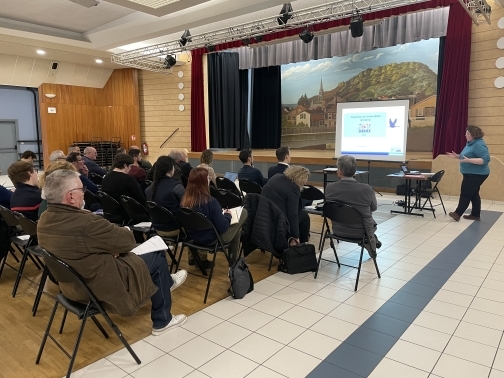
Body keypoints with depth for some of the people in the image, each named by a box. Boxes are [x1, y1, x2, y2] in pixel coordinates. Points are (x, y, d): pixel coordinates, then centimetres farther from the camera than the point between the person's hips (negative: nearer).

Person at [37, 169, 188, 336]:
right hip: (100, 287, -8)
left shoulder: (44, 219, -4)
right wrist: (122, 232, 0)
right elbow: (127, 241, -21)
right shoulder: (84, 222, -33)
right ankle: (162, 321, 25)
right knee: (158, 257, 9)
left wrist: (113, 234, -4)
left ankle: (165, 282, 44)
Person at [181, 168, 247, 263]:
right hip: (213, 238, -7)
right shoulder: (210, 201, -29)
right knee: (243, 212, 12)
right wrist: (228, 215, -3)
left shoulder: (184, 200, -11)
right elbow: (222, 227, -23)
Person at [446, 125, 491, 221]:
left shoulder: (479, 144, -19)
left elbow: (486, 159, -25)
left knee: (465, 194, -8)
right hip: (471, 174, 10)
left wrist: (469, 160, -32)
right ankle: (475, 215, 18)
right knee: (473, 194, 12)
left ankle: (458, 213, -4)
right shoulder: (470, 143, 12)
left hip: (476, 174, -10)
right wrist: (457, 156, 8)